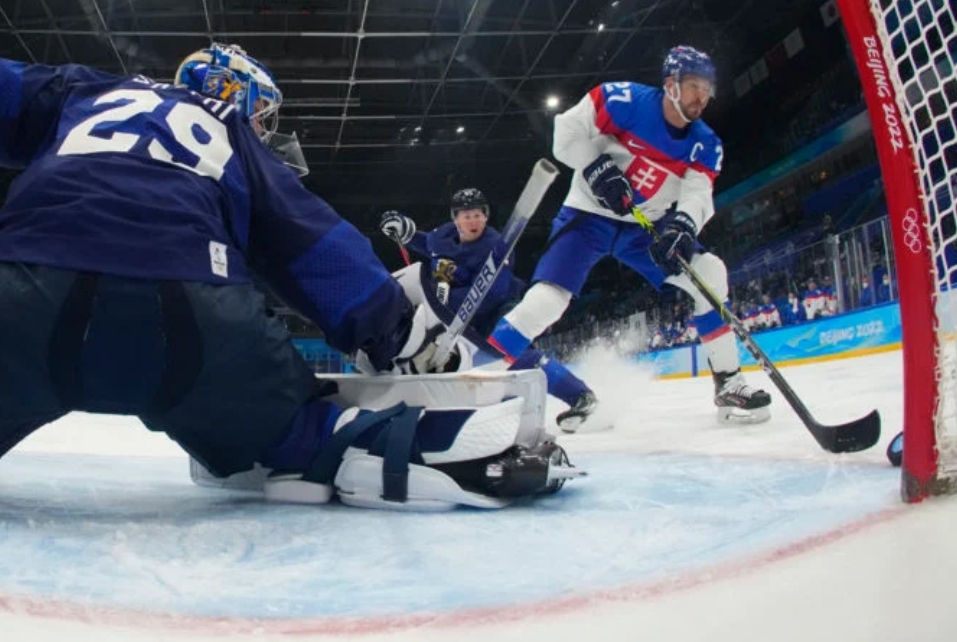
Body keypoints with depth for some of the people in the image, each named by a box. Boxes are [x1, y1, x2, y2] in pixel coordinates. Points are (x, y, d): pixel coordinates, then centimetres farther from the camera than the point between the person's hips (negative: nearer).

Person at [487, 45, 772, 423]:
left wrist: (683, 225, -37)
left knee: (709, 273, -11)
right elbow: (568, 130, -15)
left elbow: (697, 194, -16)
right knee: (546, 299, -22)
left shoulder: (705, 145, -3)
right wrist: (598, 168, -29)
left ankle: (728, 382, -1)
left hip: (644, 226, 5)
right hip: (589, 215, -5)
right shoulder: (625, 100, -16)